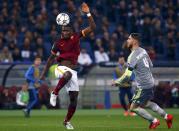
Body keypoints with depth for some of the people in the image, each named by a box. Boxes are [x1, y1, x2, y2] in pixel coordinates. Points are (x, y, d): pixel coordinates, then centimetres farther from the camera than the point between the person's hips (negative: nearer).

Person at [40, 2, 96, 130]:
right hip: (62, 68, -3)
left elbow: (92, 27, -3)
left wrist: (88, 13, -14)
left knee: (74, 98, 1)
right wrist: (44, 73, 10)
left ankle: (67, 121, 20)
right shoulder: (58, 42, 0)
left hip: (73, 71, 3)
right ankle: (55, 93, -26)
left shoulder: (76, 37, 3)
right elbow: (51, 58, 10)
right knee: (68, 74, -43)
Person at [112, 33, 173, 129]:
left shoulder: (133, 56, -21)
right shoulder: (143, 51, 5)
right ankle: (166, 116, 31)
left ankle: (154, 121, 8)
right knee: (146, 103, 29)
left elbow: (127, 75, -24)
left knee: (134, 108, 1)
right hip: (150, 82, 9)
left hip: (143, 86, -9)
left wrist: (117, 82, -10)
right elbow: (150, 65, 17)